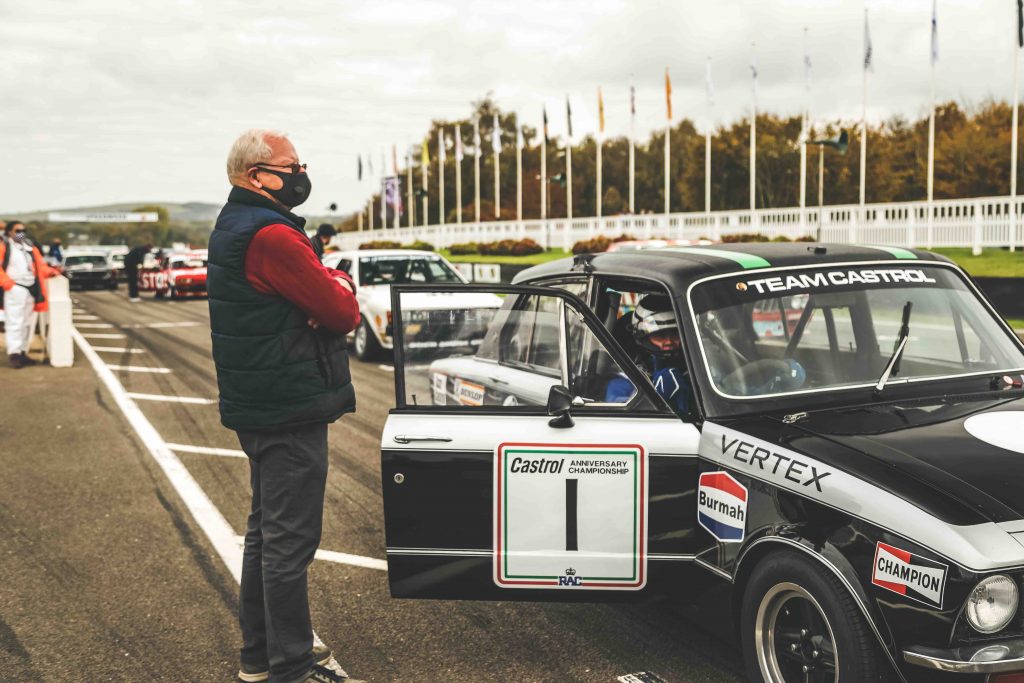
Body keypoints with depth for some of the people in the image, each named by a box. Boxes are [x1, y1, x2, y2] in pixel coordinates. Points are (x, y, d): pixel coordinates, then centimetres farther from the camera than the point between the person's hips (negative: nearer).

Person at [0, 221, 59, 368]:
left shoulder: (31, 248, 16)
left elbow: (40, 266, 11)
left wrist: (52, 272, -6)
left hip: (32, 289, 7)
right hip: (15, 289, -7)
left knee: (28, 323, 12)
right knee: (14, 322, -9)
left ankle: (23, 352, 21)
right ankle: (14, 354, -7)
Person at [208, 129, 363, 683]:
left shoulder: (233, 228, 15)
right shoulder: (271, 236, -18)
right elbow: (344, 312, -18)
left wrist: (330, 287, -8)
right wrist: (339, 284, 2)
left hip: (258, 406, 11)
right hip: (289, 409, -11)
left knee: (266, 531, 19)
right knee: (289, 539, -4)